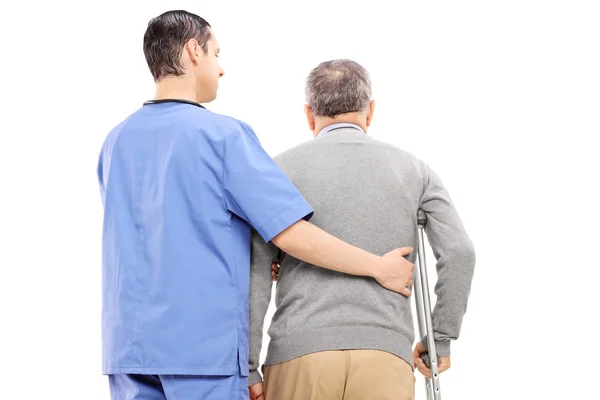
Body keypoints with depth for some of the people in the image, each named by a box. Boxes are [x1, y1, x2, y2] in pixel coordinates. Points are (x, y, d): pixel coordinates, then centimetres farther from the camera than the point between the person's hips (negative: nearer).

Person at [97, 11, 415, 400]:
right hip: (205, 343, -6)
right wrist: (379, 267, -2)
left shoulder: (115, 141, 11)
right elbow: (291, 233, -12)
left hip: (128, 344, 6)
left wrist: (252, 262, 22)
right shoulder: (223, 134, -8)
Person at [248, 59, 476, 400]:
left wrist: (246, 369, 1)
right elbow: (459, 253, 2)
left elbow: (254, 272, 0)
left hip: (299, 354, 0)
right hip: (384, 358, 1)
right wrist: (441, 340, 13)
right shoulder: (413, 169, 14)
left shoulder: (282, 169, 8)